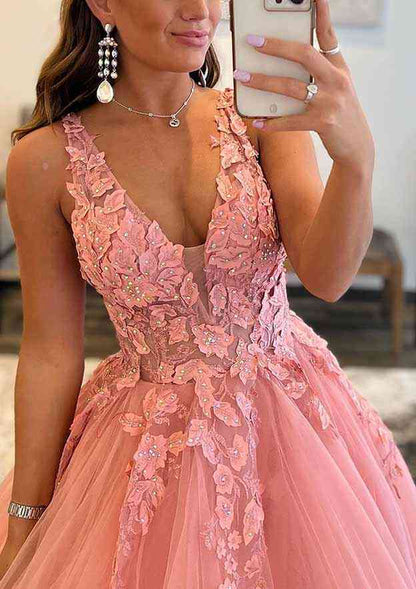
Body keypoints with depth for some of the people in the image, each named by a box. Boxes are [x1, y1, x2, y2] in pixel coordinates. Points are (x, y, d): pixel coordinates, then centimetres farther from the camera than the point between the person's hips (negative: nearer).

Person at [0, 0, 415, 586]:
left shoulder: (263, 120, -8)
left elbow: (325, 275, -21)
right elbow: (51, 350, -6)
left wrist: (357, 155, -42)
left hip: (295, 408, 2)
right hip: (152, 444, -2)